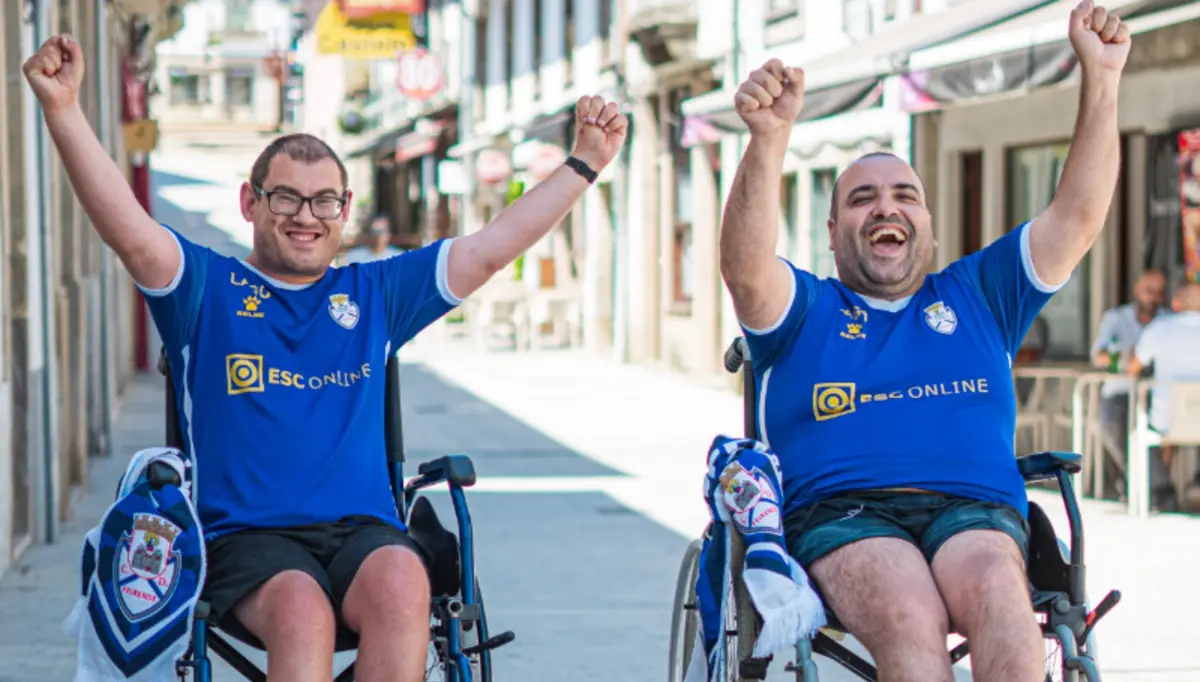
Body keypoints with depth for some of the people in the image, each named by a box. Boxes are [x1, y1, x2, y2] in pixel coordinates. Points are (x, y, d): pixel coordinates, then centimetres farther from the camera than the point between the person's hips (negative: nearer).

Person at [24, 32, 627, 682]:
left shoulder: (376, 293, 22)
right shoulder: (206, 288, 12)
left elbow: (490, 249, 20)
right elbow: (130, 233, -4)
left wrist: (584, 162, 16)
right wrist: (63, 112, -17)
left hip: (363, 529, 2)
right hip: (245, 537, -2)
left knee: (402, 583, -33)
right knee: (301, 609, -35)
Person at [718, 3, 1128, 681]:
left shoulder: (978, 294, 27)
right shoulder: (804, 309, 19)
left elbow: (1078, 218, 17)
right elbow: (747, 268, -4)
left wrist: (1101, 79, 6)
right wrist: (769, 139, -21)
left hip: (976, 515, 2)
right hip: (838, 516, -2)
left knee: (996, 589, -35)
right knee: (908, 614, -36)